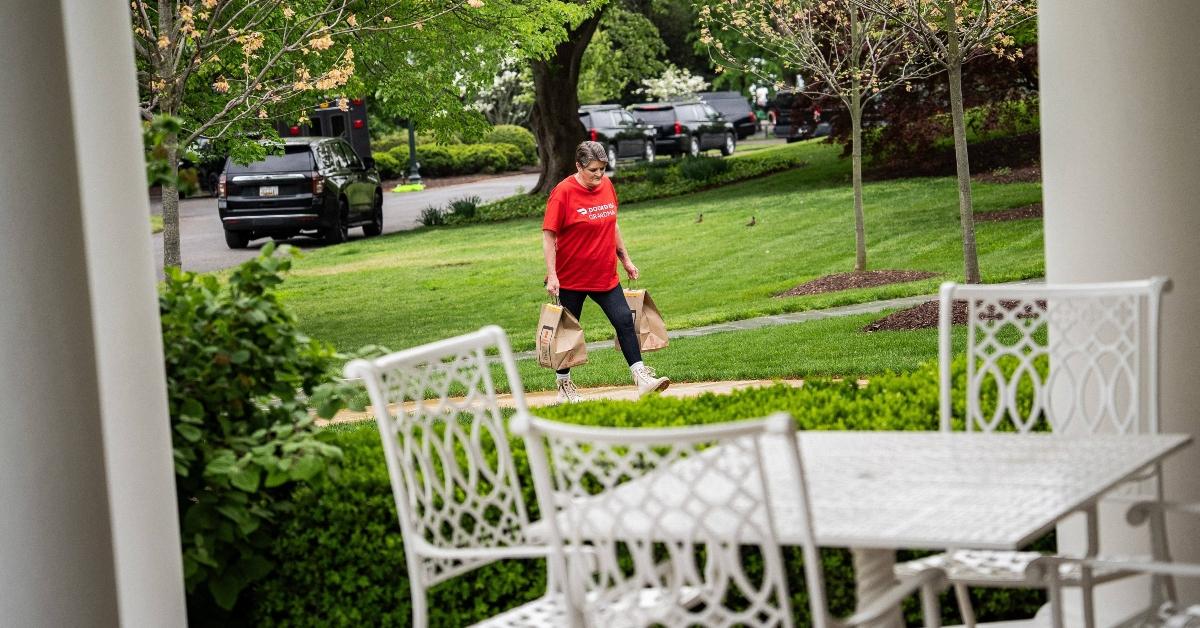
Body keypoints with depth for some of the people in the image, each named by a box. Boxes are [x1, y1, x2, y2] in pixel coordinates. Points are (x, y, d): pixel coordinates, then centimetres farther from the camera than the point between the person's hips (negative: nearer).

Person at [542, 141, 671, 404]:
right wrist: (552, 276, -19)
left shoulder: (606, 185, 4)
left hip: (606, 275, 5)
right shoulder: (563, 192, -14)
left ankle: (642, 378, -2)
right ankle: (564, 387, 20)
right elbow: (549, 236, -14)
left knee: (625, 321, -3)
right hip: (571, 278, -5)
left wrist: (625, 259, 19)